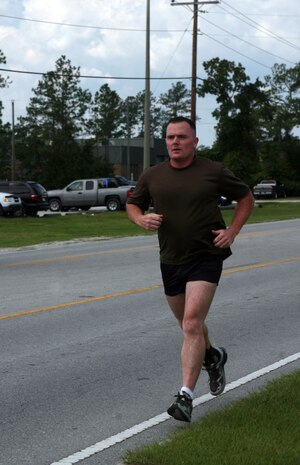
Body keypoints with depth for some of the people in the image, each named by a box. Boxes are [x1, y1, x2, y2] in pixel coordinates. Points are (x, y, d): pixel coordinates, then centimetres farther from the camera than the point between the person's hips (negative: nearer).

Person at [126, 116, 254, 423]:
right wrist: (142, 219, -7)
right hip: (170, 260, 5)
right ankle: (212, 358, 51)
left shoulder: (214, 172, -4)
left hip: (206, 258, -5)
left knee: (192, 323, -18)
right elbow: (132, 204, 16)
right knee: (188, 324, 20)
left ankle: (186, 396, -20)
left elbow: (246, 198, 8)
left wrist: (232, 231, -4)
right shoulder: (152, 176, 3)